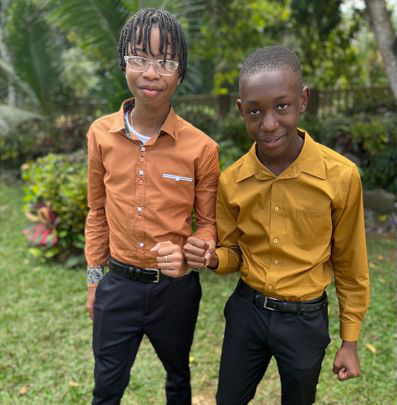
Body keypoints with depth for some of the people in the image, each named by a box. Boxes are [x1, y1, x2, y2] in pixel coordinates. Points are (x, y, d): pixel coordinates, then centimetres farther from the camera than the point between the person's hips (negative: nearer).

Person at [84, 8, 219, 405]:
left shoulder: (201, 147, -15)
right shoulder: (101, 133, -7)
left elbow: (207, 223, -3)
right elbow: (98, 212, 4)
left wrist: (187, 255, -24)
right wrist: (94, 278, 8)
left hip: (176, 287, -1)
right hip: (118, 284, 2)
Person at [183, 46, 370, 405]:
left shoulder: (341, 176, -18)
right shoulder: (231, 181, -10)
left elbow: (349, 263, -6)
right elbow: (234, 252, 5)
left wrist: (350, 341, 1)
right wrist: (213, 258, -18)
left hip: (305, 318, -1)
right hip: (246, 309, 2)